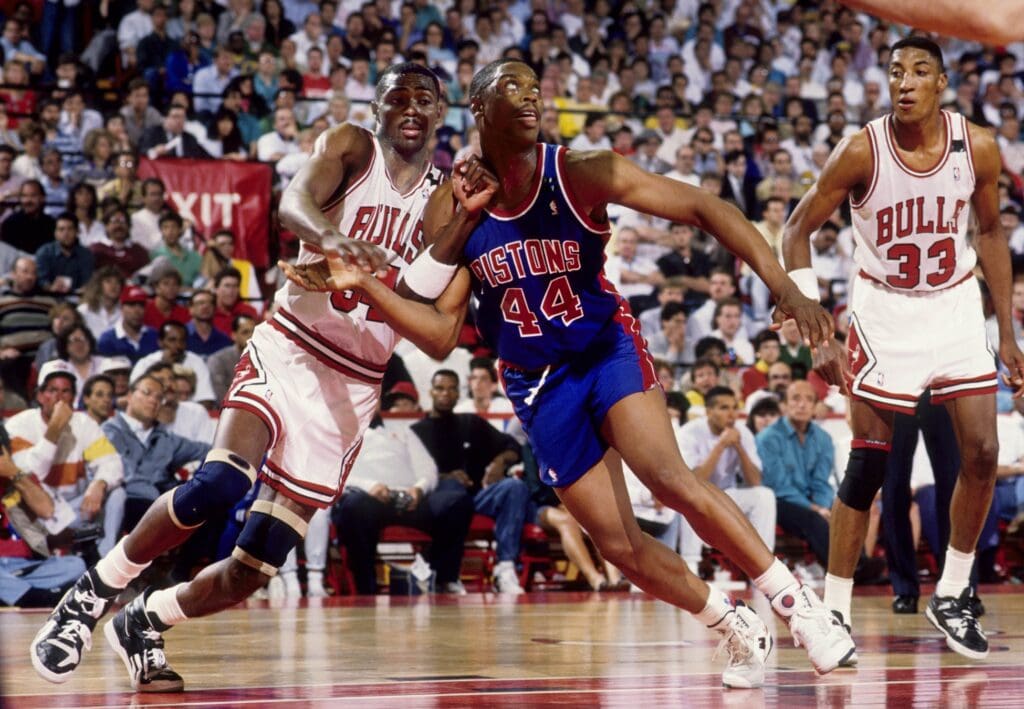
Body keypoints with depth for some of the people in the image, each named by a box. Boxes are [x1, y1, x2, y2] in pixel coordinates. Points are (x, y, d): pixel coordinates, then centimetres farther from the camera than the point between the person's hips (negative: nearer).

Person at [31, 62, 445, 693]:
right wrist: (328, 236, -45)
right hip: (290, 349, -4)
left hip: (354, 387, 4)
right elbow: (294, 202, -21)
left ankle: (143, 623, 24)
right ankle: (94, 593, -7)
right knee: (221, 485, -29)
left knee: (254, 570, -2)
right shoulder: (351, 147, 0)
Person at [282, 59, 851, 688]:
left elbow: (701, 208, -18)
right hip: (539, 385, 3)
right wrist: (361, 285, -20)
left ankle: (795, 600, -16)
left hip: (609, 349, -3)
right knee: (620, 545, 0)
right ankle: (740, 630, 20)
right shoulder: (452, 206, -7)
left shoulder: (580, 175, -15)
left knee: (669, 479, -28)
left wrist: (782, 284, -29)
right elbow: (442, 335, -6)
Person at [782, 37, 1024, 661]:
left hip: (956, 305, 3)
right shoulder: (861, 152, -18)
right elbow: (798, 230, -8)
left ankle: (952, 595, 14)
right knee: (869, 464, -6)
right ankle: (835, 610, 3)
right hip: (885, 311, -3)